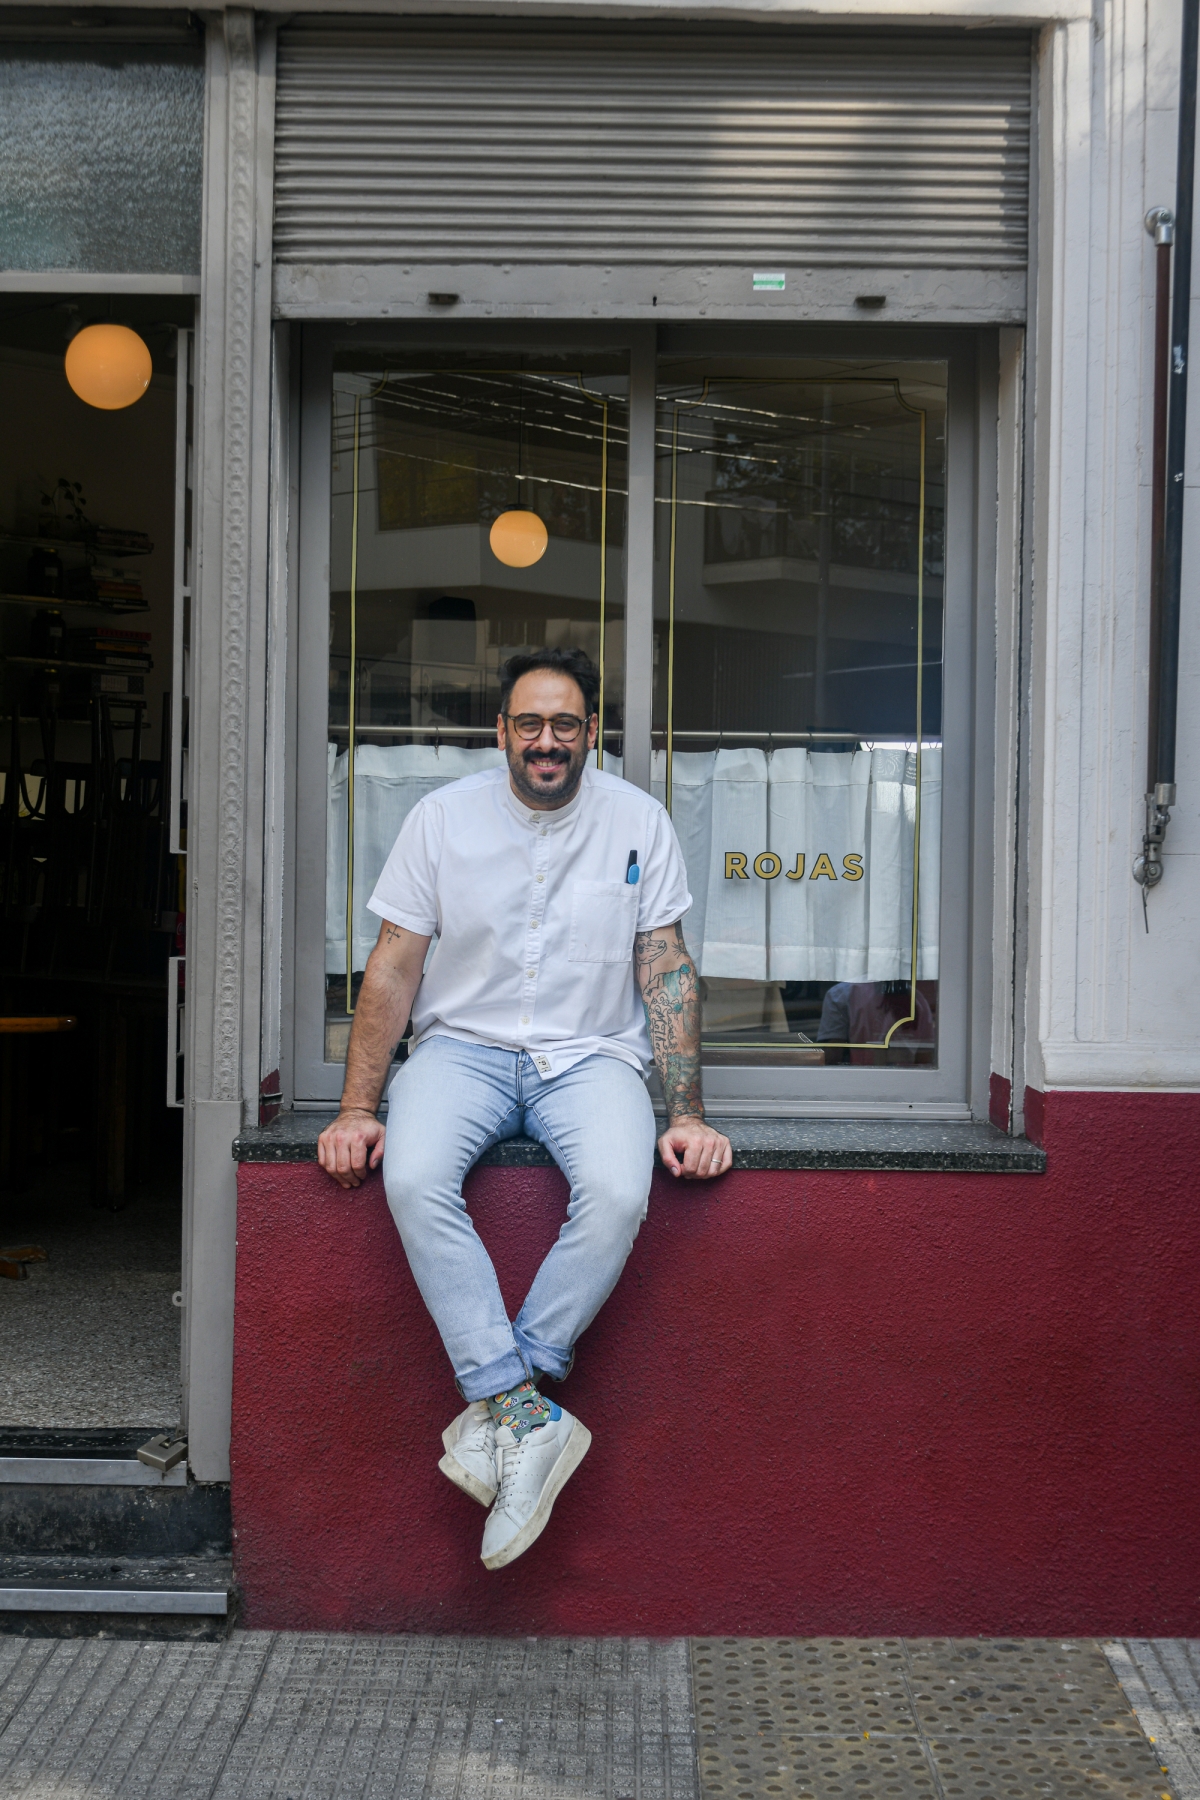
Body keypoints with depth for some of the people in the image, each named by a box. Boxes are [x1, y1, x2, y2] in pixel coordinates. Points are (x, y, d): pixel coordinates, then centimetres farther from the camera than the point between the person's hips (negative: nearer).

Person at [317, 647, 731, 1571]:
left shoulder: (637, 821, 3)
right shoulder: (444, 816, 2)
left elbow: (668, 972, 4)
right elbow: (393, 968, 3)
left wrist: (687, 1113, -5)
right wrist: (357, 1109, -4)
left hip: (592, 1054, 0)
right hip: (464, 1046, 1)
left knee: (619, 1194, -33)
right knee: (413, 1179, -32)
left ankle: (497, 1405, -20)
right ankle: (530, 1419, -28)